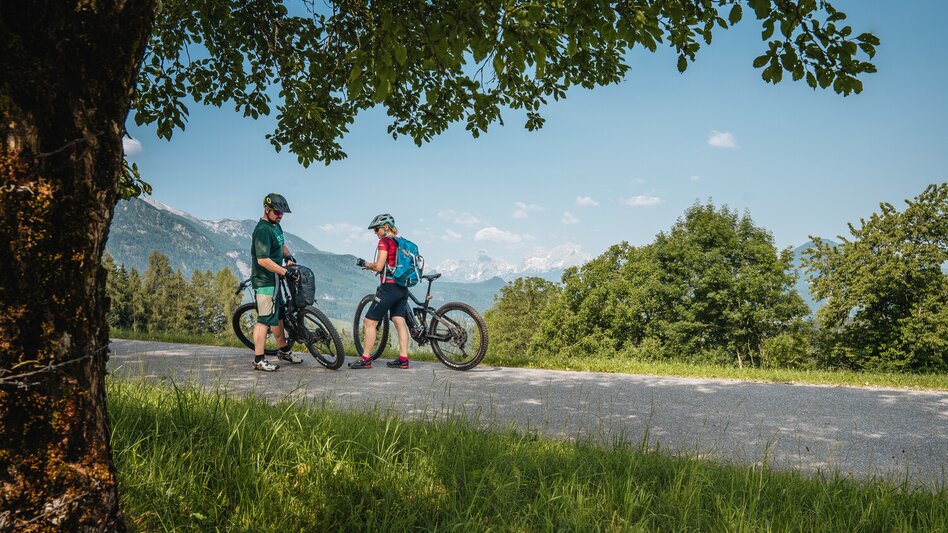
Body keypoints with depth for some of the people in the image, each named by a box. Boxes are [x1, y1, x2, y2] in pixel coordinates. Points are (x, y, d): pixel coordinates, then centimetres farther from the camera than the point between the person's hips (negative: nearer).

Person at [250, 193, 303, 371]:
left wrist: (289, 256, 9)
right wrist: (285, 271, -26)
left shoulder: (275, 225, 10)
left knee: (278, 315, 20)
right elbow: (263, 260, -27)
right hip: (264, 280, -10)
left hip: (274, 278, 10)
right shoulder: (263, 230, -20)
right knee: (265, 319, -7)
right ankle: (259, 360, -2)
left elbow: (281, 245, 28)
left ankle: (283, 350, 33)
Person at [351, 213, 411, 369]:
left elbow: (379, 266, -15)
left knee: (370, 322, -2)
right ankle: (403, 359, 4)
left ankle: (366, 359, -1)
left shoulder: (384, 241, -9)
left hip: (388, 287, -8)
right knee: (400, 323, 6)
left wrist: (364, 264, 2)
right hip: (402, 288, 8)